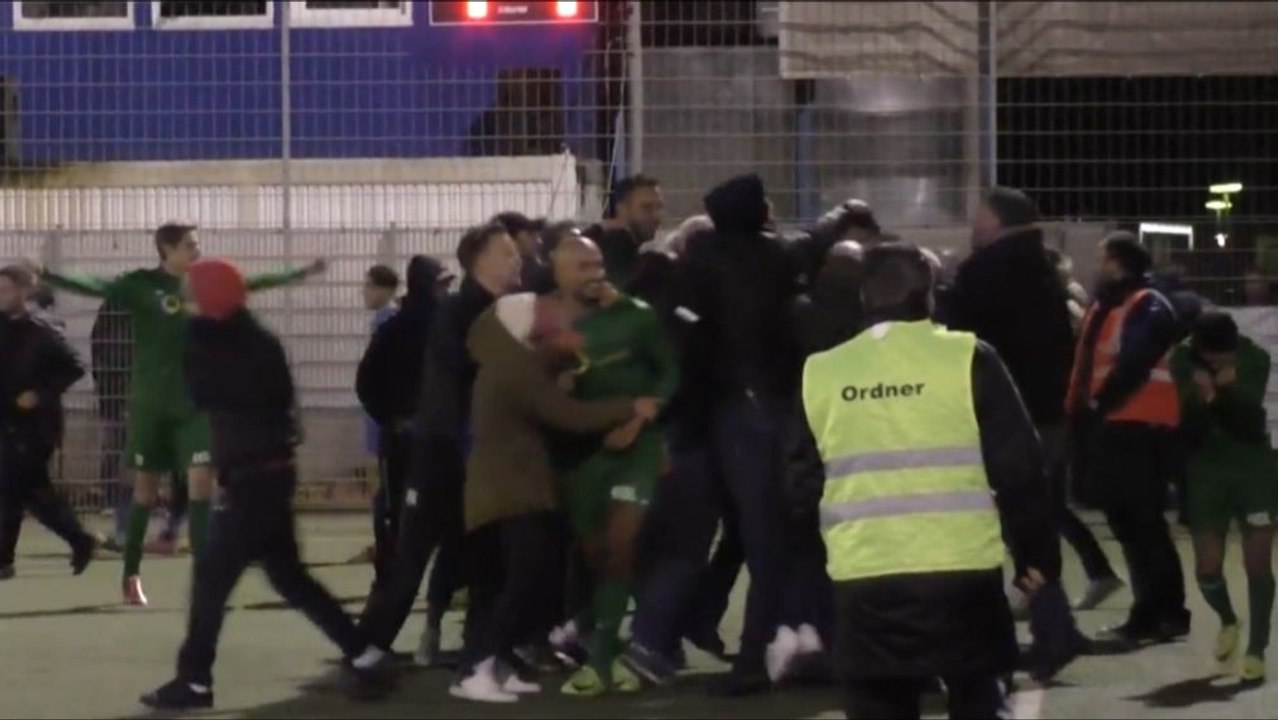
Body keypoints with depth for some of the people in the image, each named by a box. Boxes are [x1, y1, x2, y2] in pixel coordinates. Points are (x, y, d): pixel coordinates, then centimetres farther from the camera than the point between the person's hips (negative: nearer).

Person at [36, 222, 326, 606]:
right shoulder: (142, 284, -7)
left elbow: (253, 284, 19)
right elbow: (97, 287, -20)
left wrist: (301, 273, 24)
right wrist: (45, 276, -34)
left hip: (194, 402, 3)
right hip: (151, 404, -3)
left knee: (201, 480, -7)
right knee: (145, 487, 3)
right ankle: (131, 577, 15)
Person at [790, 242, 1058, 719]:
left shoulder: (821, 374, 6)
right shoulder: (968, 359, -2)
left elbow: (803, 485, 13)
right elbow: (1018, 467, -2)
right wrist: (1036, 552, 10)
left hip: (863, 580, 2)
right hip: (962, 571, -2)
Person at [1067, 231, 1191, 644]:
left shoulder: (1148, 308, -11)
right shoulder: (1106, 306, 17)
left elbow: (1132, 366, -21)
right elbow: (1088, 363, 17)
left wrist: (1097, 405, -14)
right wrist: (1081, 409, 6)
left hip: (1137, 428, -9)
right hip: (1111, 425, 10)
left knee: (1141, 523, -7)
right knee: (1128, 521, 13)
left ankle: (1164, 613, -1)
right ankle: (1152, 612, 20)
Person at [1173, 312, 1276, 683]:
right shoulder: (1184, 362, -12)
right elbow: (1184, 426, -16)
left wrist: (1232, 389, -36)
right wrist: (1199, 398, -35)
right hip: (1206, 475, 1)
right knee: (1208, 568, -1)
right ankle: (1228, 621, 31)